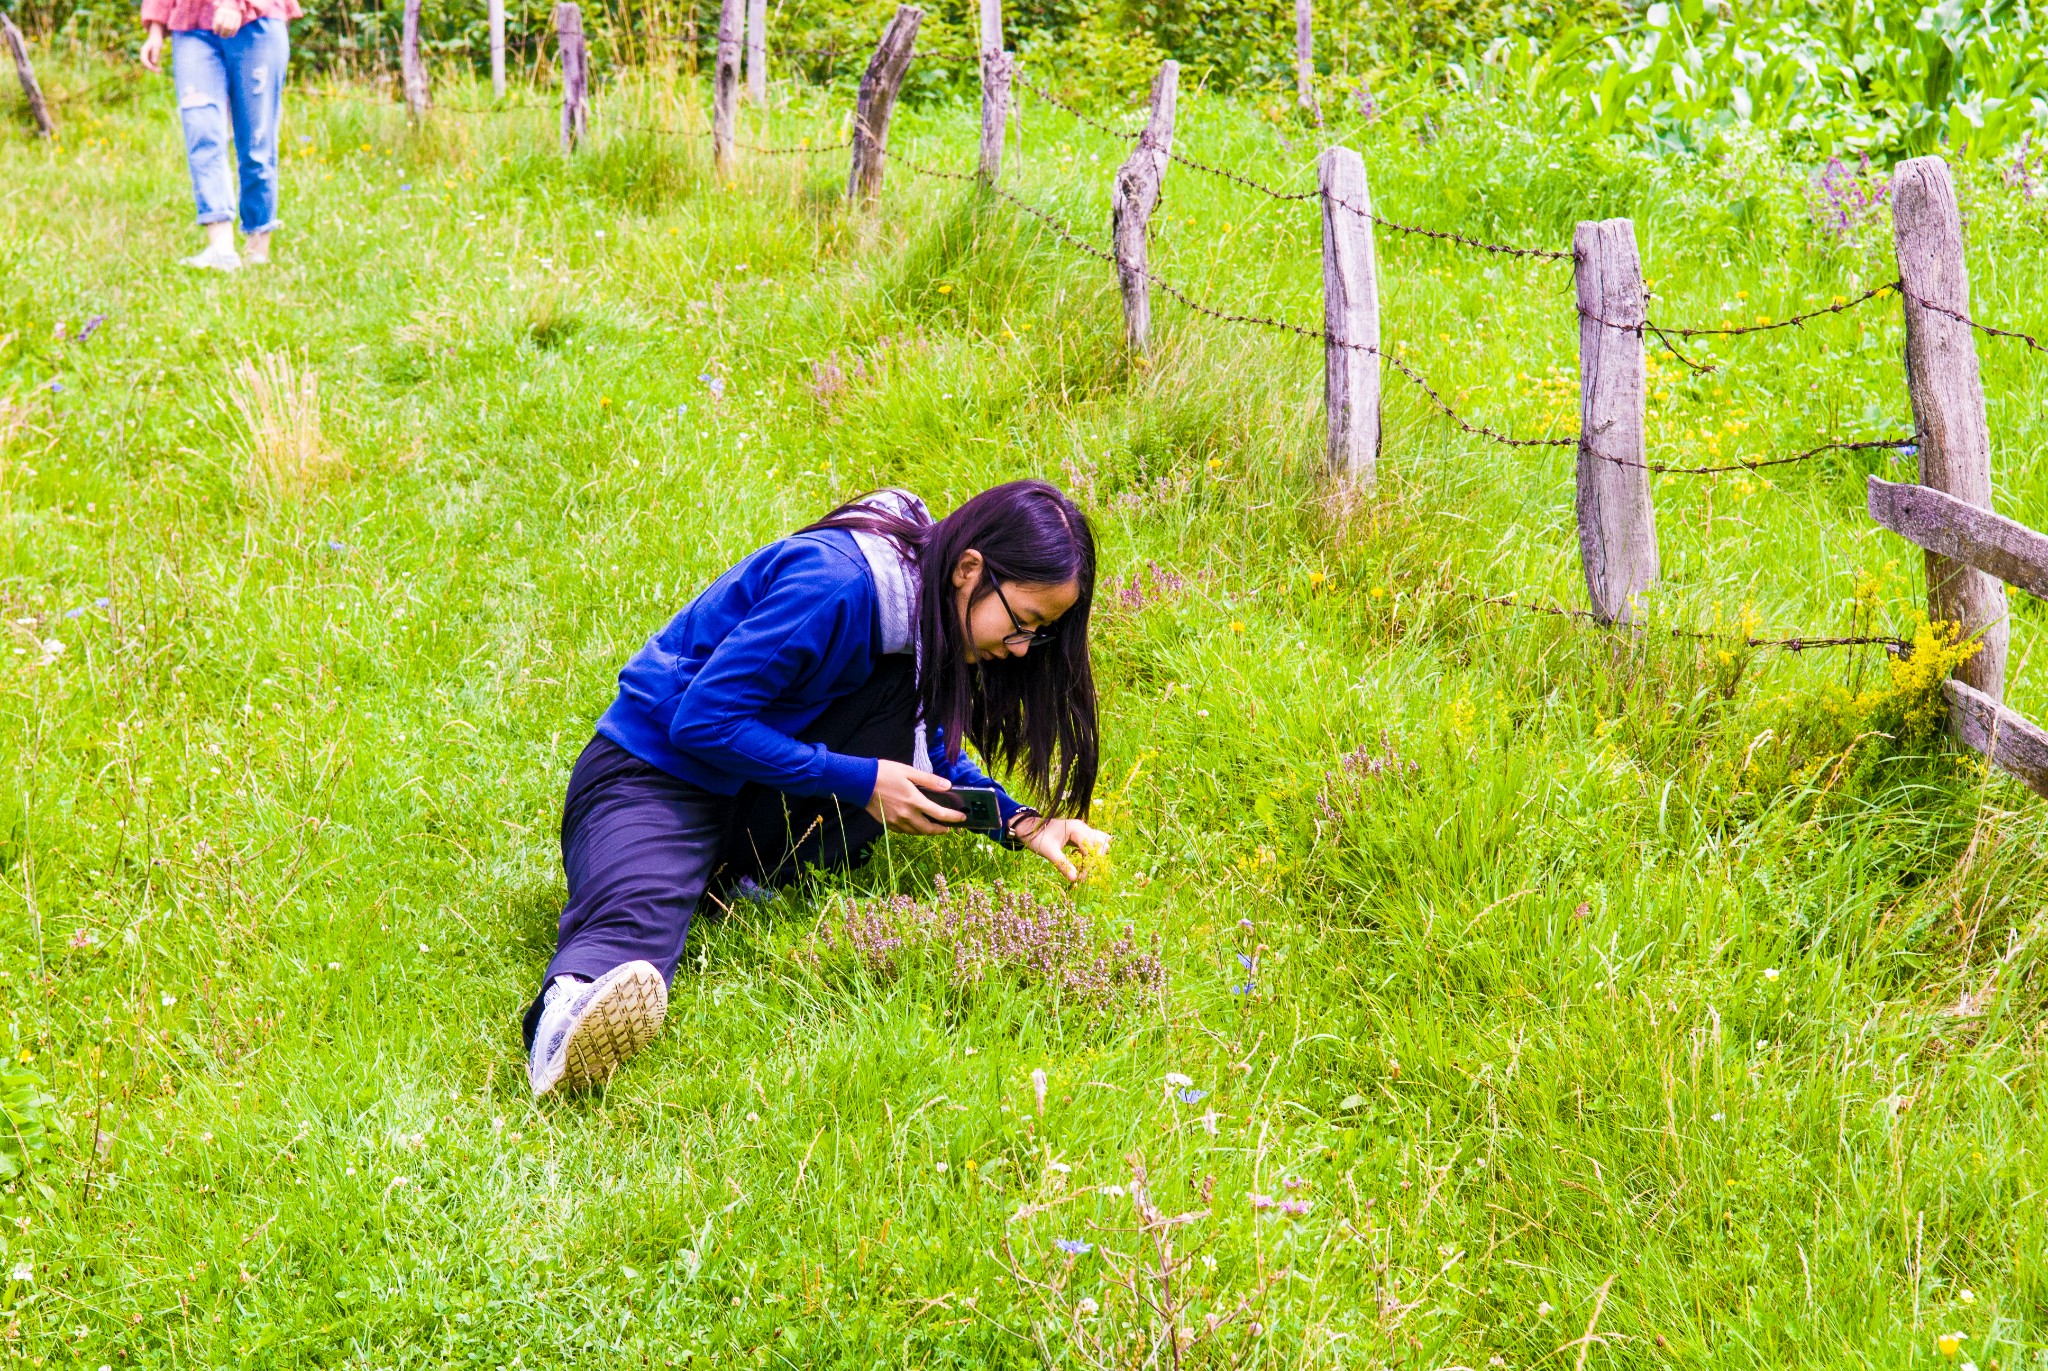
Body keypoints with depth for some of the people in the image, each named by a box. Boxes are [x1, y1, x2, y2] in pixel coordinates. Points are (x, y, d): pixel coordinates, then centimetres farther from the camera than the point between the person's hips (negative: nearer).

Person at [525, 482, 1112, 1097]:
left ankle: (769, 881, -13)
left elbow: (930, 751, 15)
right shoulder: (834, 584, -25)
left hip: (765, 803, 8)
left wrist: (1023, 824, -3)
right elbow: (702, 719, -24)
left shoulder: (928, 610, 2)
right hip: (655, 776, -8)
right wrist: (861, 781, -21)